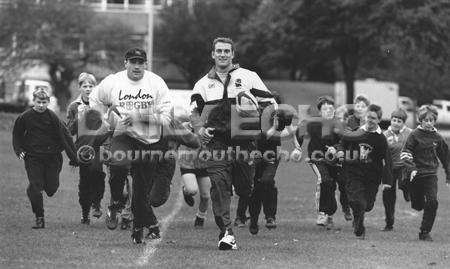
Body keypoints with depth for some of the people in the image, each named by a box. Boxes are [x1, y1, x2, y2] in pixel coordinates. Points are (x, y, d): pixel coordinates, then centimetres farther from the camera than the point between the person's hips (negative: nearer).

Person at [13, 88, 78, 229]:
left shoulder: (53, 117, -8)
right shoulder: (24, 117, -3)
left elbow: (65, 137, -5)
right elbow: (17, 135, 12)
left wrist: (73, 157, -6)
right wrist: (19, 151, -2)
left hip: (52, 157, 0)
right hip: (33, 157, 0)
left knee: (51, 188, 0)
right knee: (35, 188, -9)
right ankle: (39, 218, 0)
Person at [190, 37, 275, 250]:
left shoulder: (248, 77, 9)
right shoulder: (204, 83, 15)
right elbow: (194, 110, 12)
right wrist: (199, 128, -8)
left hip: (244, 141, -1)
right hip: (216, 141, 1)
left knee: (246, 188, 1)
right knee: (219, 185, -13)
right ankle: (226, 233, -17)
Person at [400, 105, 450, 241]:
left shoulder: (437, 137, 4)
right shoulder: (415, 135, -6)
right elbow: (405, 153, -9)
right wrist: (412, 168, -23)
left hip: (431, 174, 1)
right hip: (416, 174, -1)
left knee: (432, 202, -16)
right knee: (418, 206, 7)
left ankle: (425, 232, -8)